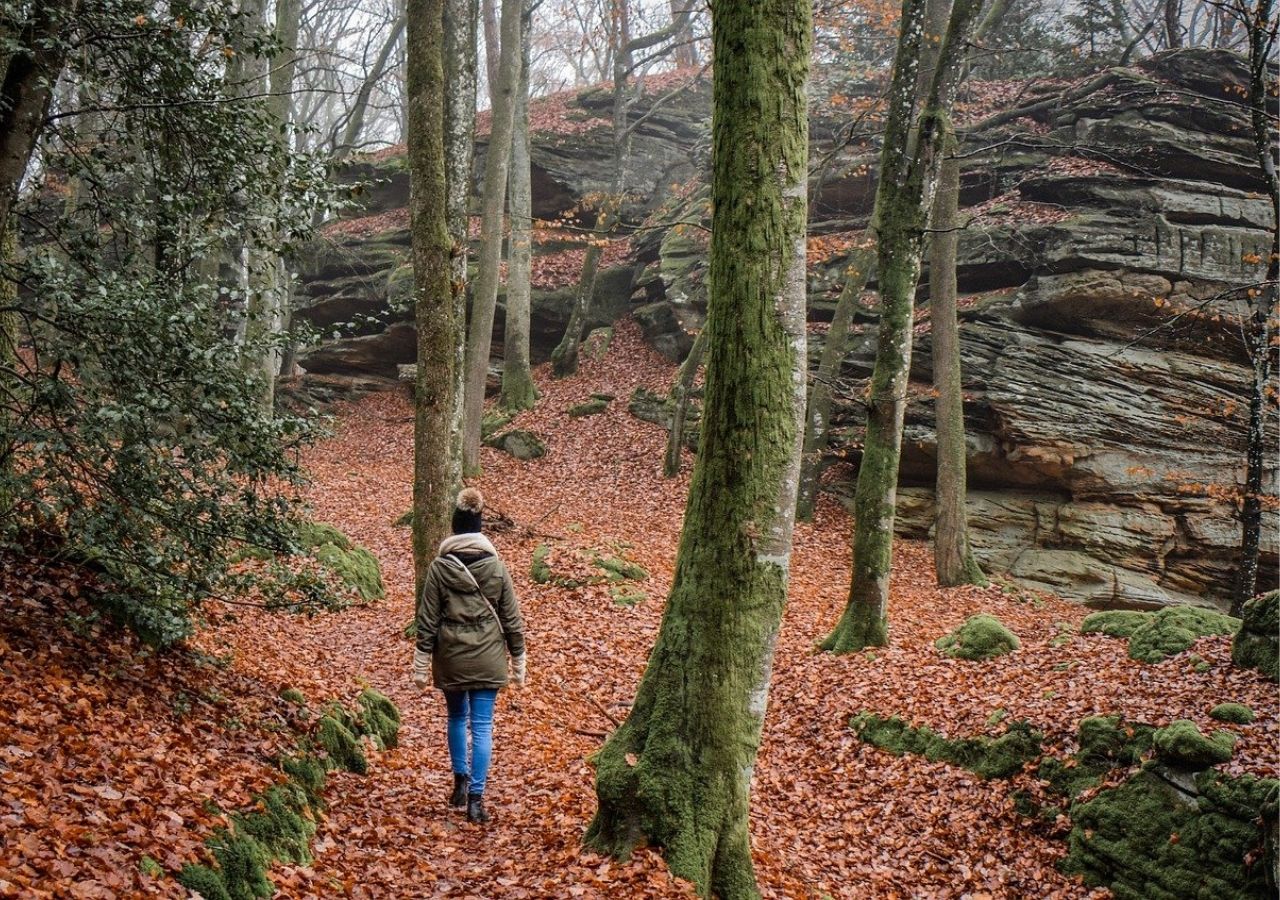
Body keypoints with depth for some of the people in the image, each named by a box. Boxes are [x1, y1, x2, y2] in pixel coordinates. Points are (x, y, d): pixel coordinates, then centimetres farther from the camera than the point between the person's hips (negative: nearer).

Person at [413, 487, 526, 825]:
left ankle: (461, 781, 25)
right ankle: (476, 798, -1)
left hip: (451, 658, 0)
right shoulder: (496, 566, -4)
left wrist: (421, 664, 3)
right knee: (482, 726, 2)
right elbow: (511, 618, 0)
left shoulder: (439, 567, -7)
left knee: (457, 717, 22)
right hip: (487, 658, 0)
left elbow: (427, 619, -5)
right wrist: (518, 662, 9)